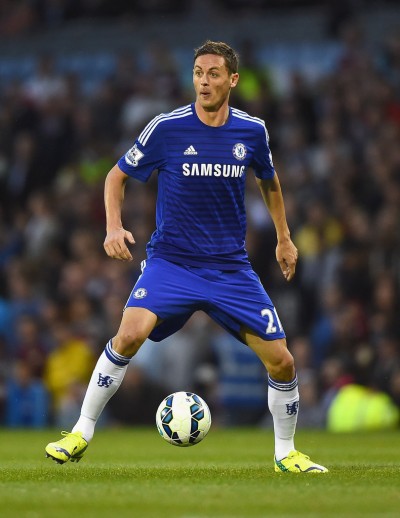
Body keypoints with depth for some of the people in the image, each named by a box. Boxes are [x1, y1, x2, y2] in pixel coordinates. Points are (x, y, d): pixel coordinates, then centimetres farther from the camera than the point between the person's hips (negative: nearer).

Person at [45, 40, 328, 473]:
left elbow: (268, 181, 22)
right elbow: (117, 176, 3)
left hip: (231, 267, 3)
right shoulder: (167, 128, -8)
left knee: (281, 360, -3)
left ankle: (286, 453, 21)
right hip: (170, 260, -3)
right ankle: (81, 434, -14)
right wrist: (114, 227, -12)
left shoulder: (252, 131, 0)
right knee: (132, 332, -28)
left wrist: (283, 238, 24)